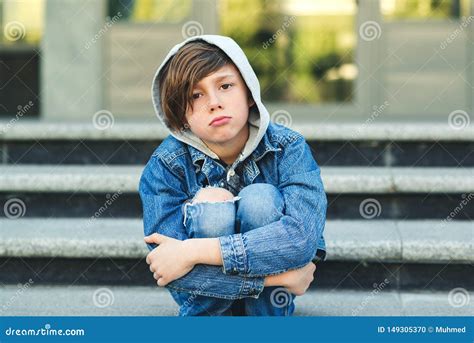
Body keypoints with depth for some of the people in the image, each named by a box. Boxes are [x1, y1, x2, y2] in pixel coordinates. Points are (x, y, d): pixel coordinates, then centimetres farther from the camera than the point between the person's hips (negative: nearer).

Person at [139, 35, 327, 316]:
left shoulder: (289, 149, -17)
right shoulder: (165, 167, -17)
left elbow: (303, 235, -34)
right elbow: (170, 273, -27)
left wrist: (193, 251, -36)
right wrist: (278, 276, -31)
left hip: (271, 303, 1)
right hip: (206, 302, 0)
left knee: (260, 197, -27)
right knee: (210, 208, -29)